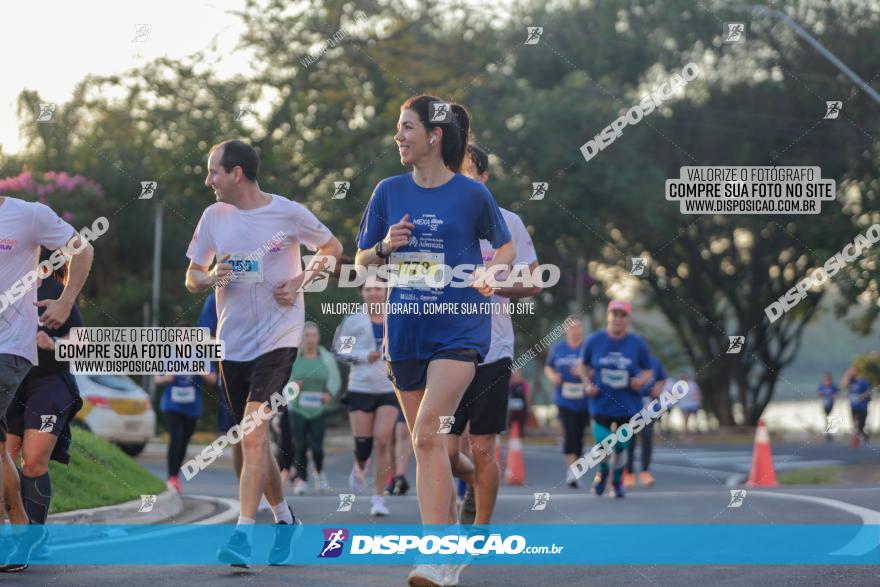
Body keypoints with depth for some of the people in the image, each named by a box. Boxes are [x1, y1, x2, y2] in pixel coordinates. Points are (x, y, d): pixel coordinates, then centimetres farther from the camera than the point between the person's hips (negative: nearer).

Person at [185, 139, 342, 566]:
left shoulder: (288, 213, -6)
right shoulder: (214, 216, 5)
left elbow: (333, 249, 9)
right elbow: (192, 278, 13)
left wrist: (300, 282, -6)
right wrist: (211, 278, -10)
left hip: (278, 336, -5)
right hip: (232, 343, 5)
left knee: (253, 434, -18)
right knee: (250, 442, 11)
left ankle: (243, 534, -21)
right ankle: (284, 519, 31)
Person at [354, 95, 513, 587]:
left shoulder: (472, 193, -4)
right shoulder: (389, 192, 5)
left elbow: (506, 249, 10)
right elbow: (362, 262, 11)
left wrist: (491, 272, -11)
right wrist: (385, 247, -10)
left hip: (460, 328, -5)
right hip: (405, 329, 5)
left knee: (428, 433, -20)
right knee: (427, 442, 12)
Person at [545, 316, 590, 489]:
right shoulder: (557, 348, 6)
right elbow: (548, 367, 18)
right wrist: (552, 376, -4)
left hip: (584, 401, 0)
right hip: (564, 401, 0)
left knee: (579, 436, 6)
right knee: (569, 434, -15)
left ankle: (574, 474, 19)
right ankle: (571, 470, -17)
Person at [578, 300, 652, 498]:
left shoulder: (637, 343, -4)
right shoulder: (594, 340, -4)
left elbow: (648, 371, 7)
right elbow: (583, 365, 11)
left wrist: (642, 379, -14)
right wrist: (588, 384, -4)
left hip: (628, 405, 1)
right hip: (601, 404, -1)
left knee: (620, 447, 5)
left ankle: (617, 481, 33)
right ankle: (603, 474, 26)